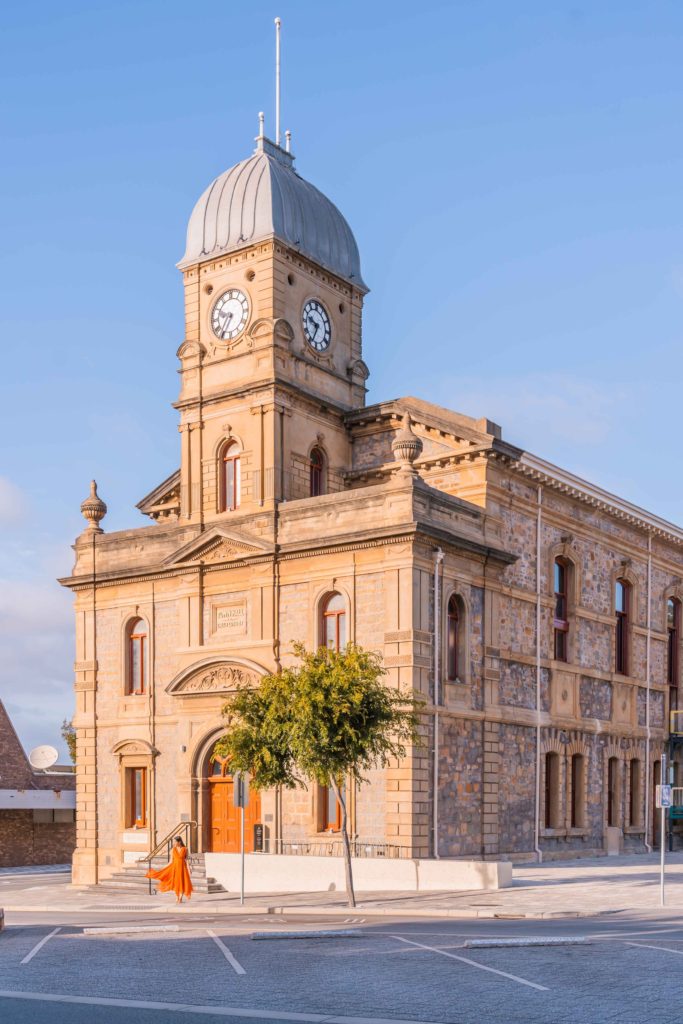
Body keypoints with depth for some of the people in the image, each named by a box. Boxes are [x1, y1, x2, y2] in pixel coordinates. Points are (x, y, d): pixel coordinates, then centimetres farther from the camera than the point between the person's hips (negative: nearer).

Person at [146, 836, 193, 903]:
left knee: (182, 882, -4)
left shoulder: (185, 849, -4)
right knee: (176, 882, 5)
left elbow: (186, 860, -1)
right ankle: (177, 898, 15)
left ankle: (180, 898, 2)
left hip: (182, 867, -2)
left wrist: (188, 869, -8)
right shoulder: (173, 849, 1)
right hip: (175, 867, 2)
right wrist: (163, 868, 1)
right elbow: (171, 861, 4)